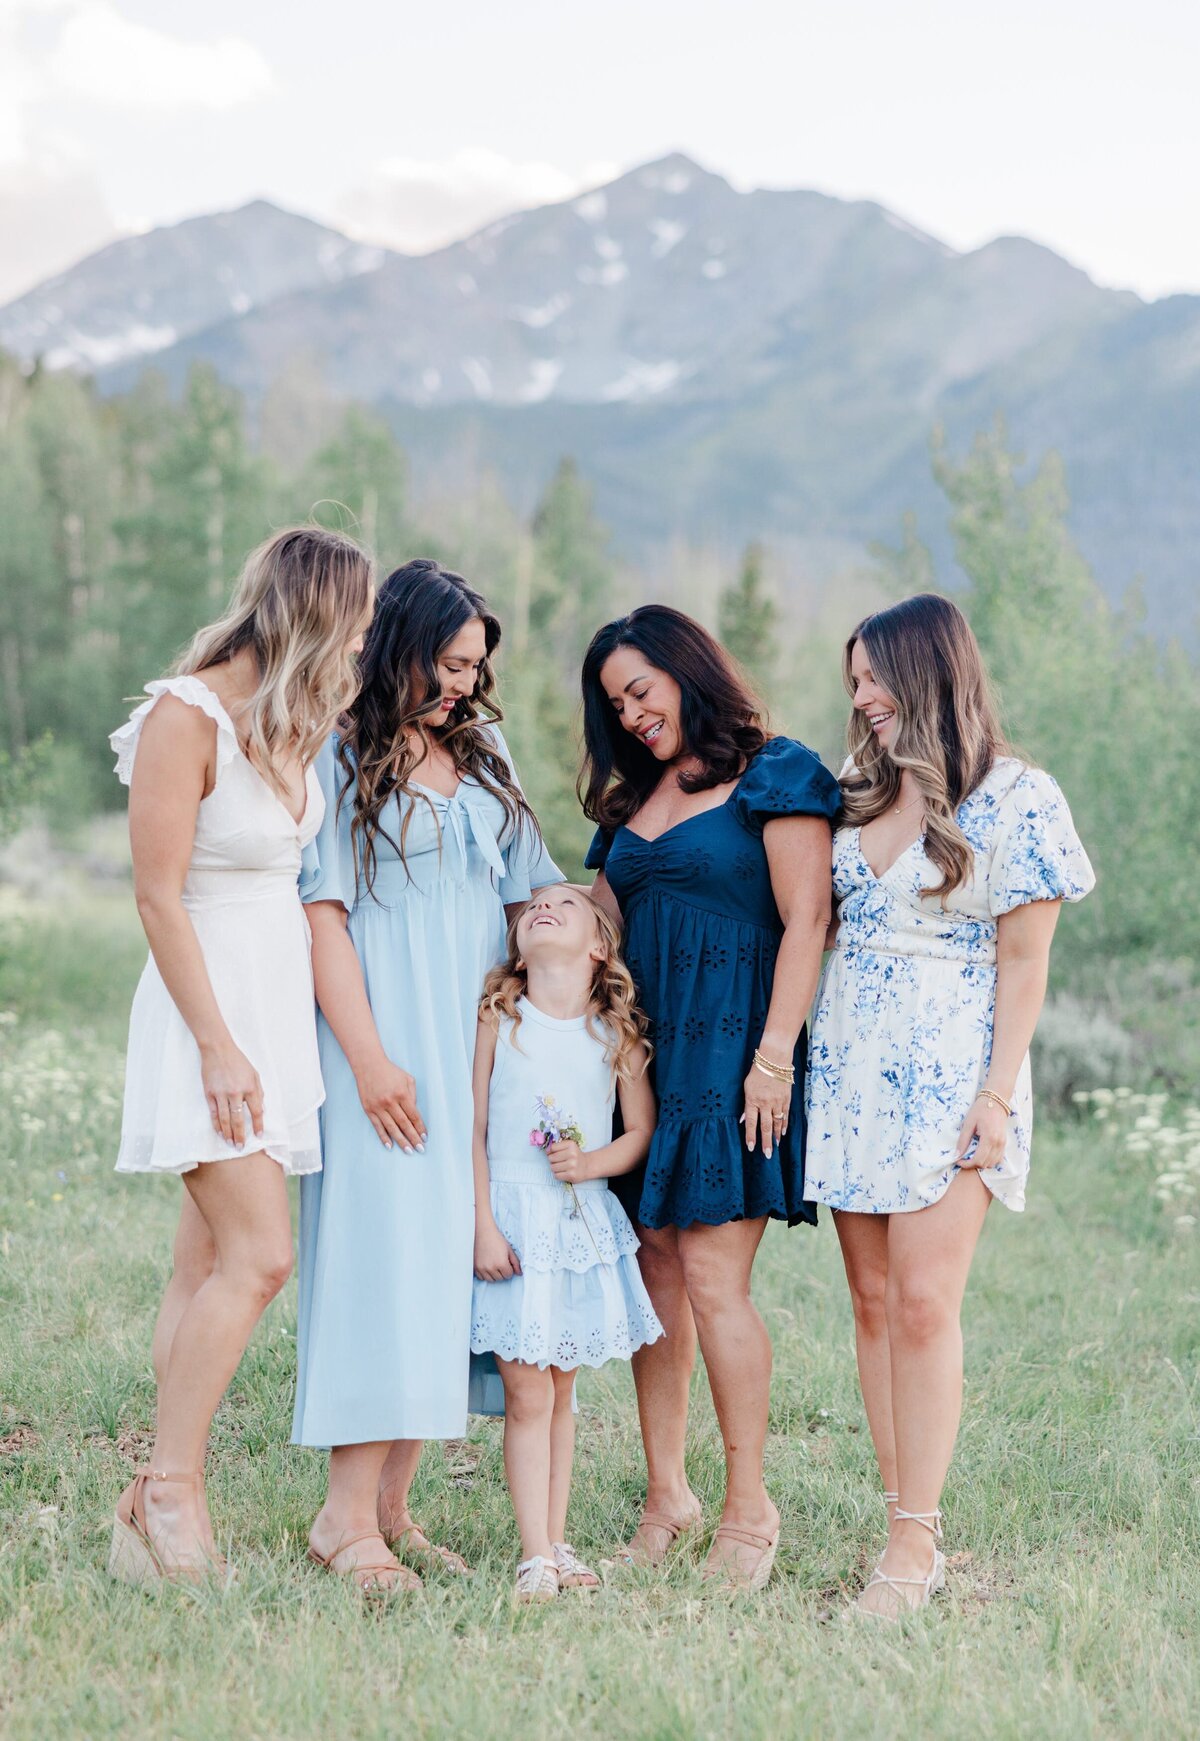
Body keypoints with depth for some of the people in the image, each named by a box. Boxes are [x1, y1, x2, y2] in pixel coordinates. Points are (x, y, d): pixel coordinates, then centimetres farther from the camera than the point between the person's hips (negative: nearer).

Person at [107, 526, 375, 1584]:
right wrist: (217, 1045, -18)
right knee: (257, 1255, -14)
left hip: (280, 1000, 8)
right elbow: (160, 897, -14)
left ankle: (161, 1505, 8)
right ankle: (170, 1489, -4)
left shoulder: (291, 722, 12)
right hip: (210, 998, -8)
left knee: (212, 1266, 5)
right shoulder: (185, 717, -13)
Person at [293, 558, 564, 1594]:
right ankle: (348, 1517, -6)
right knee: (382, 1247, -11)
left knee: (446, 1256, 4)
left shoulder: (484, 760, 16)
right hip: (385, 1048, -6)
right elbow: (321, 915, -8)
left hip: (476, 1052, 6)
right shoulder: (339, 761, -2)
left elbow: (534, 891, 20)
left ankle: (392, 1506, 10)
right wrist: (368, 1058, -14)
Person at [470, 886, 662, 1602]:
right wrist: (484, 1228, -8)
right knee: (527, 1394, -4)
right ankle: (536, 1556, 0)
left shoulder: (617, 1035, 2)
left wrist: (591, 1162, -12)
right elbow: (473, 1132, -2)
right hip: (512, 1220, -2)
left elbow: (643, 1133, 7)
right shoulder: (500, 1021, -2)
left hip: (584, 1223, 2)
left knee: (561, 1391, 9)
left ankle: (557, 1542, 19)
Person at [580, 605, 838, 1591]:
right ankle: (666, 1497, 12)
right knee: (655, 1275, 4)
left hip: (732, 1052, -6)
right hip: (643, 1053, 6)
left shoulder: (776, 778, -1)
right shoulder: (632, 803, 19)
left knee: (713, 1279, -11)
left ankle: (750, 1511, -3)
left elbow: (805, 923, -8)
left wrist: (775, 1054, -15)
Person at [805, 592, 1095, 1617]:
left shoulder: (1015, 799, -5)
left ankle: (916, 1544, -6)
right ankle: (908, 1527, 9)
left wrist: (998, 1093, -11)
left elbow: (1023, 959, -6)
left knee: (924, 1305, -10)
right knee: (872, 1301, 4)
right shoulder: (859, 793, 13)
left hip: (947, 1075, -6)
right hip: (849, 1069, 6)